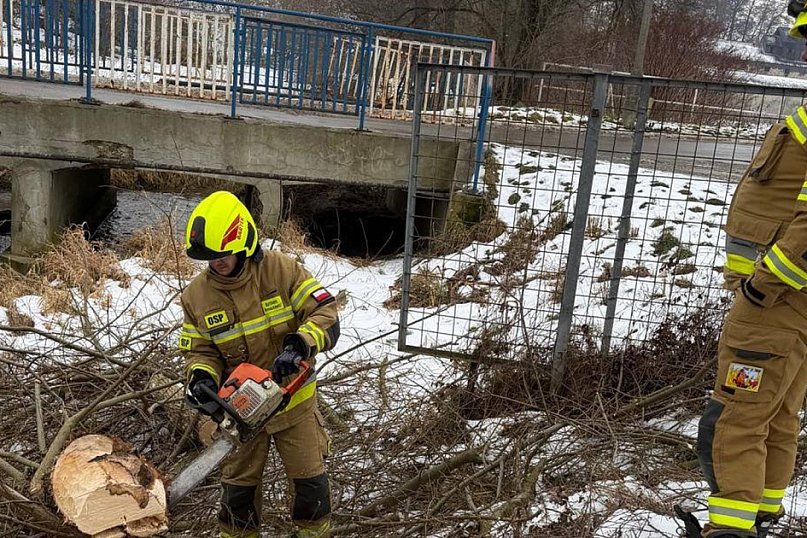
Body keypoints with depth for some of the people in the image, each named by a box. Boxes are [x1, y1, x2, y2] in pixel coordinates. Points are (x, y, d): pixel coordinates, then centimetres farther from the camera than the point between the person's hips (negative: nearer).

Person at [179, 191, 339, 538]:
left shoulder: (282, 270, -17)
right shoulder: (196, 295, -8)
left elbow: (326, 315, -19)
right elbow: (199, 350, -2)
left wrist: (299, 345, -36)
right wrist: (202, 377, -22)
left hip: (294, 400, -2)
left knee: (310, 478, 12)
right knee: (238, 484, 16)